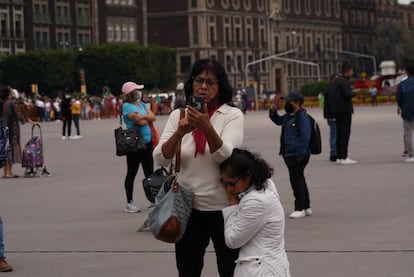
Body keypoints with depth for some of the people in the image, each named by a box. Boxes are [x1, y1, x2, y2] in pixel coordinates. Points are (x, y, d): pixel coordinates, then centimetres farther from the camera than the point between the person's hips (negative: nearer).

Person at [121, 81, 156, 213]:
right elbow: (141, 122, -18)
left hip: (147, 142, 7)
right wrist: (147, 118, 0)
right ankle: (130, 203, 5)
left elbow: (153, 117, 3)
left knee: (149, 172, 11)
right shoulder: (127, 106, -10)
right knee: (132, 173, 0)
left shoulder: (141, 104, 14)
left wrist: (143, 116, -11)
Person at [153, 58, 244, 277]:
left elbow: (225, 156, -19)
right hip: (188, 207, 3)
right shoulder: (178, 115, 3)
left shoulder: (232, 115, -4)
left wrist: (206, 127, -35)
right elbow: (160, 159, -7)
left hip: (223, 207, -2)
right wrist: (179, 132, -24)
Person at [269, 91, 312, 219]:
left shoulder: (302, 117, -15)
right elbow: (278, 120, 33)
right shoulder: (288, 116, 14)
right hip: (289, 154, 10)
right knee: (299, 180, 17)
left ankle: (300, 208, 0)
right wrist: (273, 112, 14)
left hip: (298, 155, -10)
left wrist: (300, 154, -23)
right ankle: (306, 207, 27)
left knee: (296, 180, -7)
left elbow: (305, 137, -20)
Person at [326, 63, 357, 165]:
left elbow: (330, 95, 17)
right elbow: (347, 94, -24)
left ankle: (339, 157, 12)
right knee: (345, 134, -9)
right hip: (344, 110, -9)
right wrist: (354, 92, -4)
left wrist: (330, 108, 19)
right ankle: (344, 158, -13)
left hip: (336, 110, 9)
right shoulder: (344, 81, -14)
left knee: (339, 133, 11)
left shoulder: (336, 80, 15)